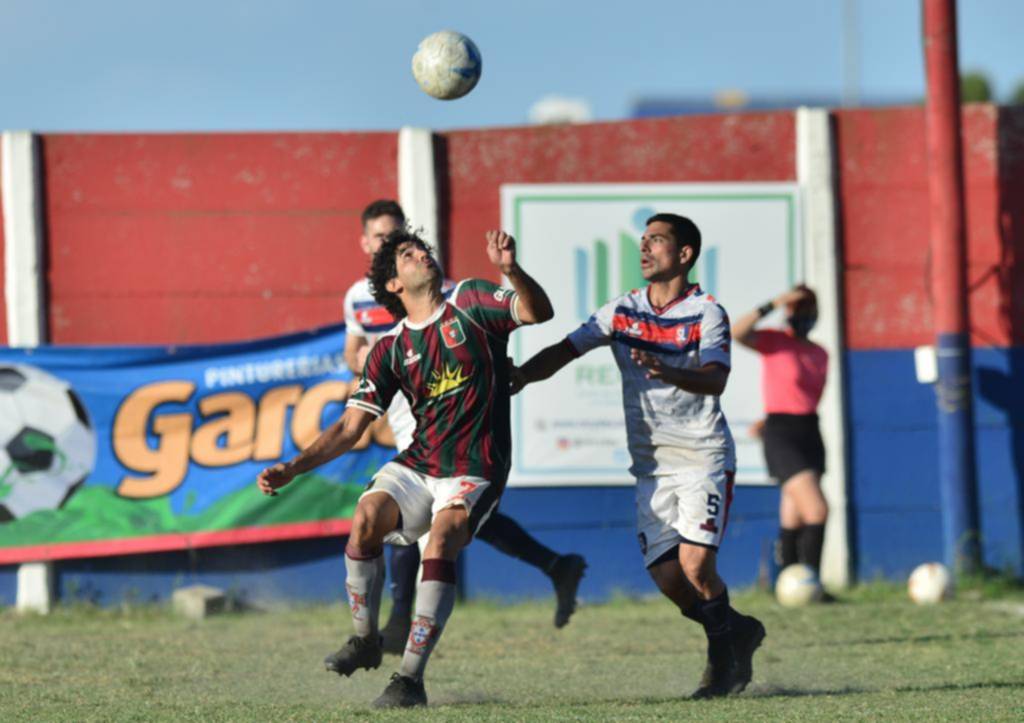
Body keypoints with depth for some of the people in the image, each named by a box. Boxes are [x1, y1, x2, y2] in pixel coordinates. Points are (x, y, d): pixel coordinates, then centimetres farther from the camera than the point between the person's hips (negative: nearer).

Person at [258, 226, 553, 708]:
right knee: (366, 519, -24)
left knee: (440, 546, -28)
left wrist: (510, 270, -32)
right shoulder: (390, 349, 7)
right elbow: (350, 428, 7)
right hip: (417, 465, 3)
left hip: (473, 473, -3)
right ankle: (365, 640, -3)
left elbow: (537, 312, -13)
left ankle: (411, 677, -25)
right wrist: (293, 468, -5)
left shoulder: (470, 301, 2)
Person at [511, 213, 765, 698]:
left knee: (695, 563, -18)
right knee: (666, 575, -2)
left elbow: (715, 380, -22)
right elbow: (565, 350, 4)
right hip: (651, 464, 5)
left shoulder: (707, 314, -6)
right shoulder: (622, 311, 8)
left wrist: (666, 371, -41)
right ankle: (736, 632, 23)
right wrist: (517, 376, -14)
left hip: (703, 457, -5)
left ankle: (723, 660, 5)